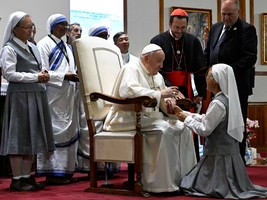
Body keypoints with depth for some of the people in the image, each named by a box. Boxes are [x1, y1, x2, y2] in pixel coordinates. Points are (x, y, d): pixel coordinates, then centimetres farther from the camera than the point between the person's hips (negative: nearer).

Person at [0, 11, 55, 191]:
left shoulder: (33, 47, 16)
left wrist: (43, 74, 0)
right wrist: (36, 77, -15)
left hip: (36, 95, 8)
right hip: (20, 96, -7)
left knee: (32, 136, 8)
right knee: (20, 136, -4)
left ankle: (27, 176, 15)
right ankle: (17, 179, 1)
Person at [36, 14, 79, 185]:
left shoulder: (65, 46, 19)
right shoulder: (44, 45, -6)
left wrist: (76, 76, 2)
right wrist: (64, 77, -19)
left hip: (67, 97, 8)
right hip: (53, 97, -8)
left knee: (68, 131, 8)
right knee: (55, 132, -7)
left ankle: (65, 170, 14)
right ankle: (52, 172, -3)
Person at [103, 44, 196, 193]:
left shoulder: (158, 77, 18)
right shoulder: (131, 69, -8)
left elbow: (164, 105, 18)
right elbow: (128, 91, -29)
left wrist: (172, 98, -7)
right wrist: (160, 94, -28)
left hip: (150, 117, 9)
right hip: (129, 117, -9)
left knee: (182, 128, -5)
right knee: (162, 130, -30)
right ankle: (161, 184, -28)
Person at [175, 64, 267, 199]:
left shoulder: (218, 103, -21)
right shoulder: (227, 99, 8)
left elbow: (204, 130, -19)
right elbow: (206, 119, 15)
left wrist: (187, 119, -6)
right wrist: (184, 113, 11)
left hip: (219, 155, -9)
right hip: (228, 151, 9)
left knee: (193, 185, -1)